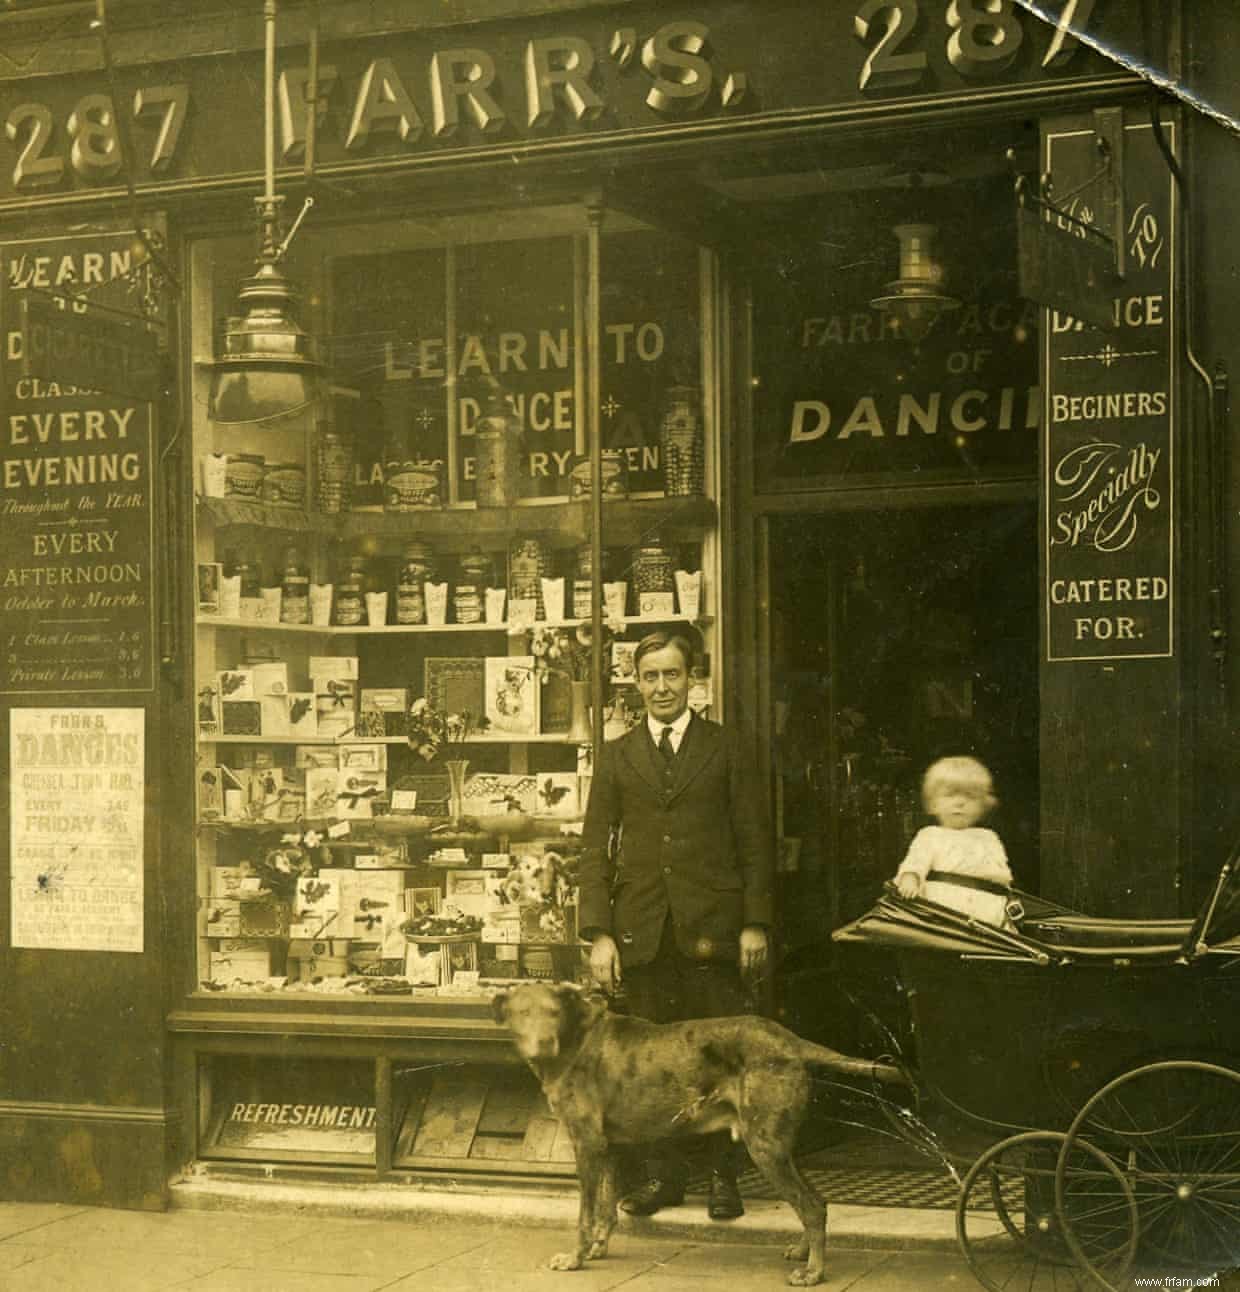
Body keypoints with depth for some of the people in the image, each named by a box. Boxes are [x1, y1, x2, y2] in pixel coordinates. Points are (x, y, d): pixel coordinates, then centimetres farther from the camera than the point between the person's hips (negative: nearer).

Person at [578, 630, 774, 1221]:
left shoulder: (725, 749, 7)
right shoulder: (617, 756, 11)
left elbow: (754, 841, 5)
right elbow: (596, 849, 8)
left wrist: (755, 923, -3)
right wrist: (599, 934, -1)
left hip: (711, 928, -2)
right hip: (642, 929, 2)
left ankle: (723, 1176, 9)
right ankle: (663, 1173, 14)